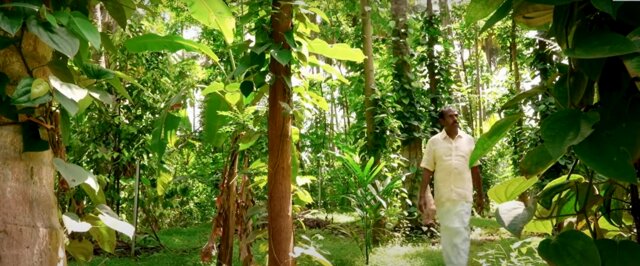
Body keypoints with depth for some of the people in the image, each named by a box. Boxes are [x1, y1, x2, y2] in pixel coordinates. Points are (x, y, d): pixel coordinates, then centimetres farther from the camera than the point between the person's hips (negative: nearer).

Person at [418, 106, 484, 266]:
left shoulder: (469, 140, 5)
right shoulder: (434, 142, 1)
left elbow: (474, 169, 10)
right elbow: (427, 170, 0)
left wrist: (480, 195, 11)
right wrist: (422, 196, -7)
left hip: (463, 195, 0)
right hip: (442, 196, 0)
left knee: (461, 232, -2)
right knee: (447, 233, 8)